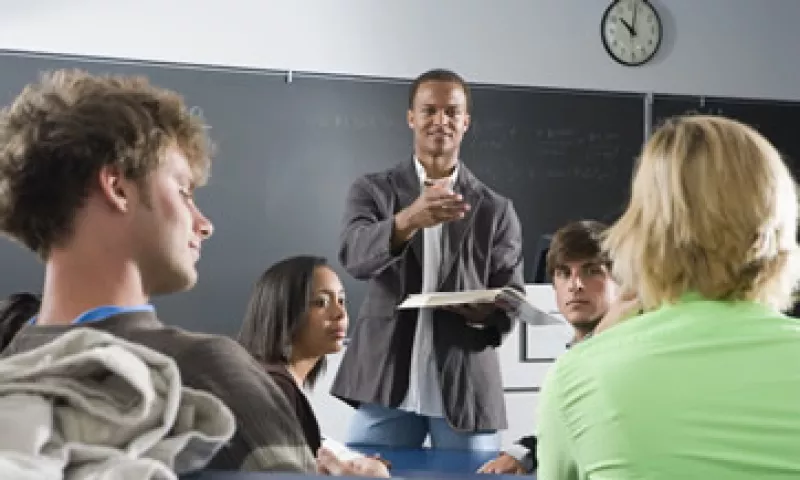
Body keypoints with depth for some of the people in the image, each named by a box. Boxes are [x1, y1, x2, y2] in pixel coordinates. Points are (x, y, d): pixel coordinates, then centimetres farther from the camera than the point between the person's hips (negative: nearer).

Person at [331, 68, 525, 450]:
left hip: (467, 388, 1)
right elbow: (355, 256, -14)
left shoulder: (496, 209, 7)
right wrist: (409, 220, -33)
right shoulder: (372, 190, 5)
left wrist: (487, 311, -17)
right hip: (387, 383, 0)